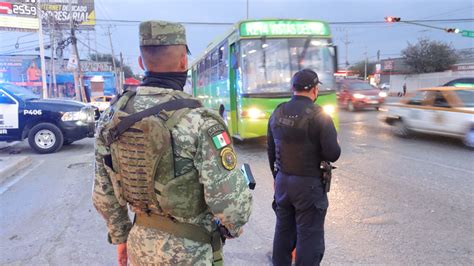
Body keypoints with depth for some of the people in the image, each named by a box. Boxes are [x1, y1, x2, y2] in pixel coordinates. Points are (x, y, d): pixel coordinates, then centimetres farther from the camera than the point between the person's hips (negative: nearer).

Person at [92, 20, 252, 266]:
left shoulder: (111, 117, -6)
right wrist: (233, 228, -4)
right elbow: (230, 202, -26)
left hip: (141, 245, 5)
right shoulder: (199, 122, -24)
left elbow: (104, 192, 2)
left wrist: (120, 236, 16)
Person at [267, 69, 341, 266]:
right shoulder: (319, 115, -14)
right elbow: (333, 154, -16)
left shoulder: (277, 113, 3)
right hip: (309, 184, -6)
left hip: (282, 181, 6)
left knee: (283, 231, 18)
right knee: (309, 236, 4)